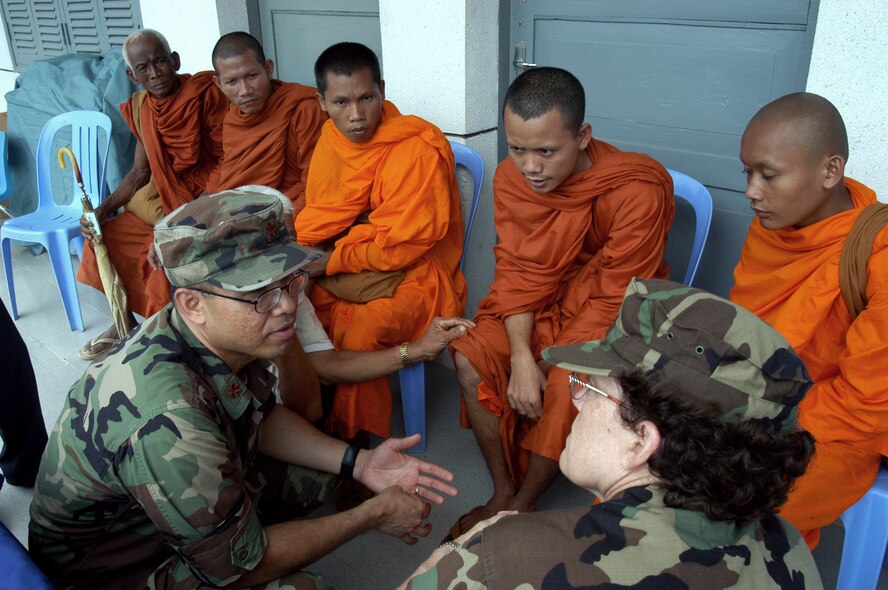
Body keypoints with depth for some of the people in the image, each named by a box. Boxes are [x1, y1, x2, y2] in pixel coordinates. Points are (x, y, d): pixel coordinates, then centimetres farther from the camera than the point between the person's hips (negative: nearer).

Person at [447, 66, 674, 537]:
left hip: (611, 321, -4)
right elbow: (518, 273, -7)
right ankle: (503, 493, -2)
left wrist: (550, 366, -21)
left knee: (565, 388, -31)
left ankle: (522, 505, -3)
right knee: (470, 357, -19)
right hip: (540, 307, 5)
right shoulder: (510, 178, -10)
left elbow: (615, 299, -20)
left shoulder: (638, 191, -26)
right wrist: (521, 357, -20)